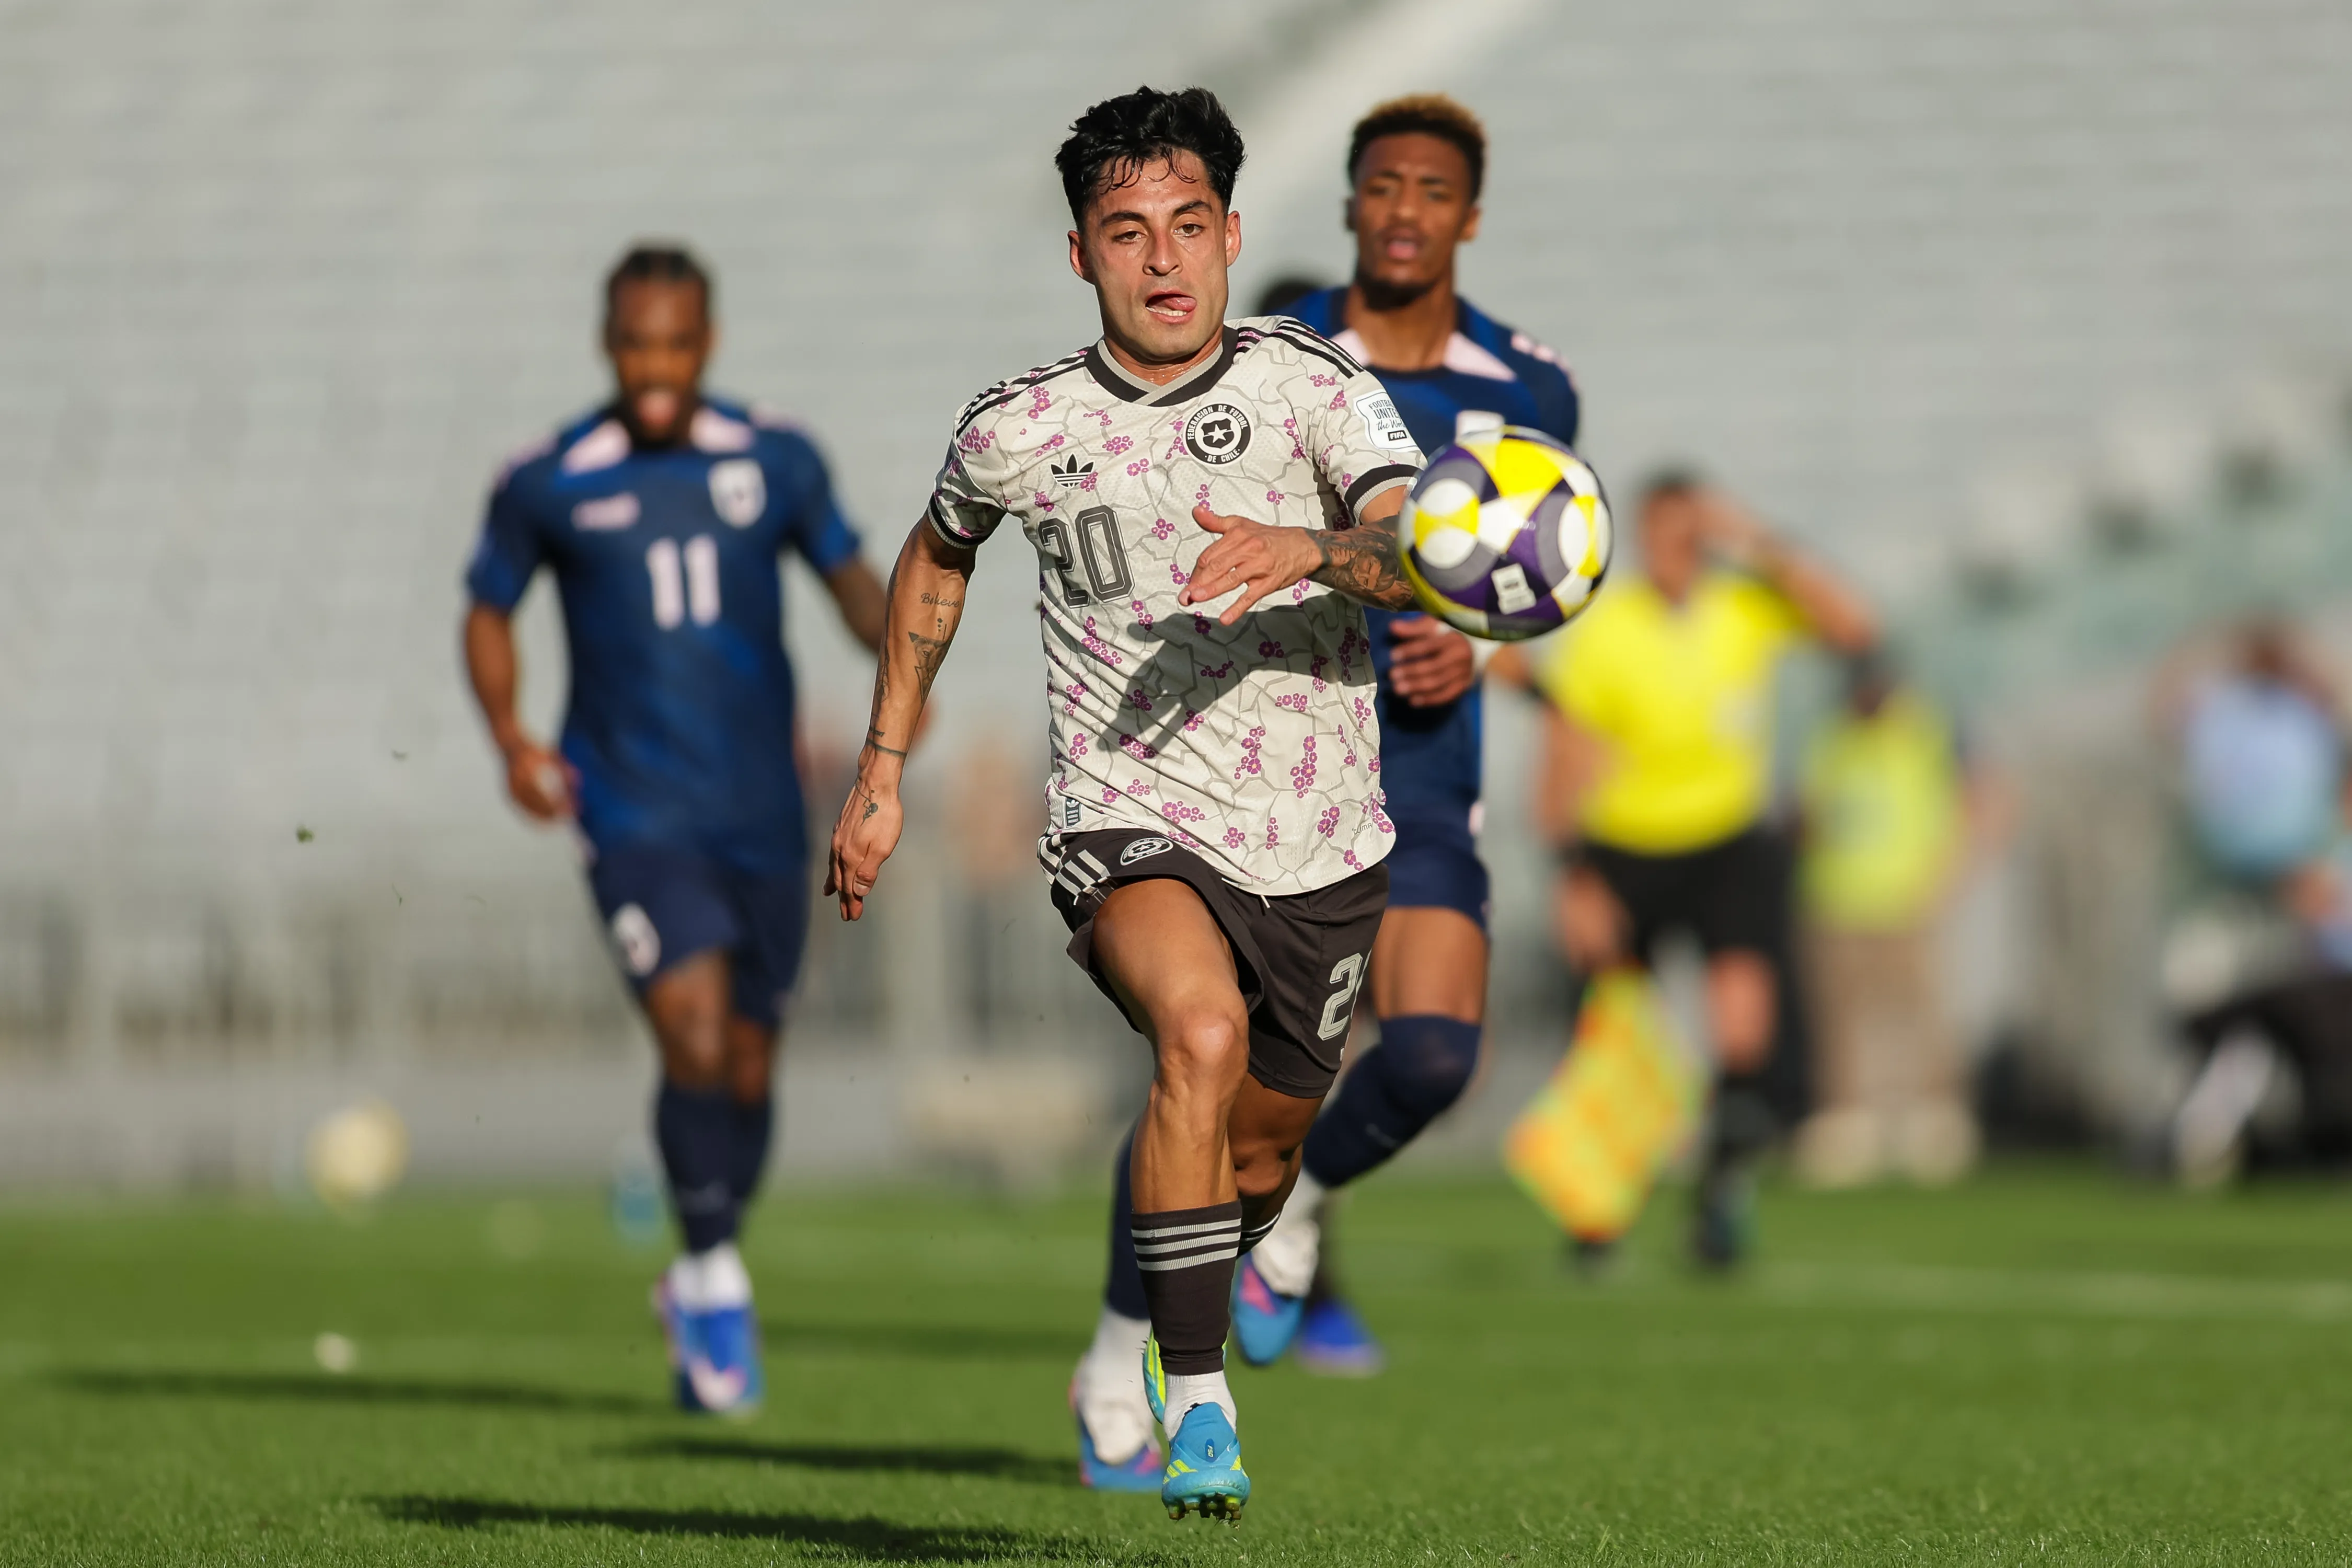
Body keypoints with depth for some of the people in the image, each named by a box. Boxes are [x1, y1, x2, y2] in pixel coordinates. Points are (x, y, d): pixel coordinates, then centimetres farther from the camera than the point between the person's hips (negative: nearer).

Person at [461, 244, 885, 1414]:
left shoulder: (774, 461, 2)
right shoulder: (547, 483, -3)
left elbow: (848, 575, 13)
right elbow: (489, 611, 9)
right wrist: (510, 736, -7)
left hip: (763, 817, 3)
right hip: (636, 818, -3)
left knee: (748, 1068, 10)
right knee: (694, 1039, -20)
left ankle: (700, 1302, 31)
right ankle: (713, 1275, 0)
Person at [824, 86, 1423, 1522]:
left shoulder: (1310, 382, -6)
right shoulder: (1018, 431, -2)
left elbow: (1425, 555, -21)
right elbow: (937, 562, 20)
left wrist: (1310, 552, -42)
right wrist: (883, 772, 20)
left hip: (1324, 850, 2)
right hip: (1134, 826, -2)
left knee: (1260, 1152, 17)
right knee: (1203, 1034, -33)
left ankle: (1133, 1348, 50)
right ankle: (1198, 1414, -29)